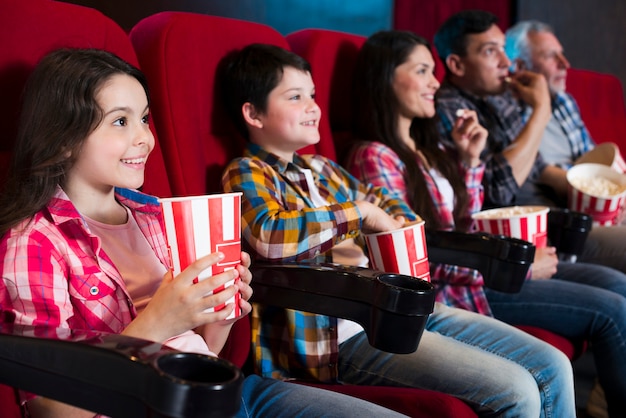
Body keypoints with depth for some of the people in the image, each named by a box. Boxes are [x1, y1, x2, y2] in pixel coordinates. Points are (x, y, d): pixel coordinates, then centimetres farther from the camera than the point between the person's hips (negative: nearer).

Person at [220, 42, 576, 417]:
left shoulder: (319, 168, 20)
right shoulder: (246, 174, -3)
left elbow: (387, 205, 31)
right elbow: (270, 235, -25)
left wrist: (404, 232, 7)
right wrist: (359, 211, -14)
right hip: (343, 333, -8)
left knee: (553, 367, 3)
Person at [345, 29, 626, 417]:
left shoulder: (430, 148, 12)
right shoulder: (374, 157, -12)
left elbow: (465, 232, 13)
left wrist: (469, 160, 2)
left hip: (470, 273, 8)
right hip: (450, 293, -8)